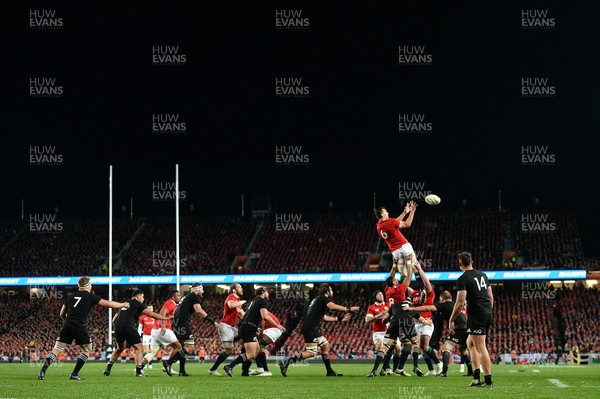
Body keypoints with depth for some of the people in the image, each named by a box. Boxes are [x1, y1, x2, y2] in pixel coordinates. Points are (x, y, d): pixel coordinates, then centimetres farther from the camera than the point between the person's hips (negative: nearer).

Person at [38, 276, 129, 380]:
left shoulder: (70, 296, 18)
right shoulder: (91, 297, 6)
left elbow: (62, 314, 24)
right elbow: (108, 304, 4)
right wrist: (123, 304, 18)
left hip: (67, 327, 4)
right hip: (80, 328, -4)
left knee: (56, 351, 2)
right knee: (87, 350, 17)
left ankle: (43, 371, -17)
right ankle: (74, 374, 8)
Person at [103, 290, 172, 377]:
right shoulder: (138, 304, 6)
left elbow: (114, 320, 27)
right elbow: (151, 314, 1)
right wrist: (166, 318, 7)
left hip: (118, 327, 7)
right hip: (128, 327, -7)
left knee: (120, 348, 27)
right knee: (139, 348, 0)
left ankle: (108, 369, 25)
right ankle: (138, 371, -13)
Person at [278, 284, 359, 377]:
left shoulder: (318, 299, 26)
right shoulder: (323, 298, -3)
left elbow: (324, 317, 34)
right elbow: (332, 306, -25)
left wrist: (339, 319, 34)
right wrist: (348, 309, -21)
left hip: (312, 328, 11)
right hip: (309, 327, -11)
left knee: (325, 345, 14)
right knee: (312, 353, -13)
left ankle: (330, 372, 16)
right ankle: (287, 361, -18)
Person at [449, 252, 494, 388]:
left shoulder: (462, 279, -8)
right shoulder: (483, 275, 14)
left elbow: (460, 303, -15)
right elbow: (490, 297, 18)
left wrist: (451, 321, -8)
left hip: (476, 314, -8)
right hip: (487, 313, 8)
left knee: (481, 347, -5)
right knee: (470, 342, 19)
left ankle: (488, 380, -6)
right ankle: (476, 376, 10)